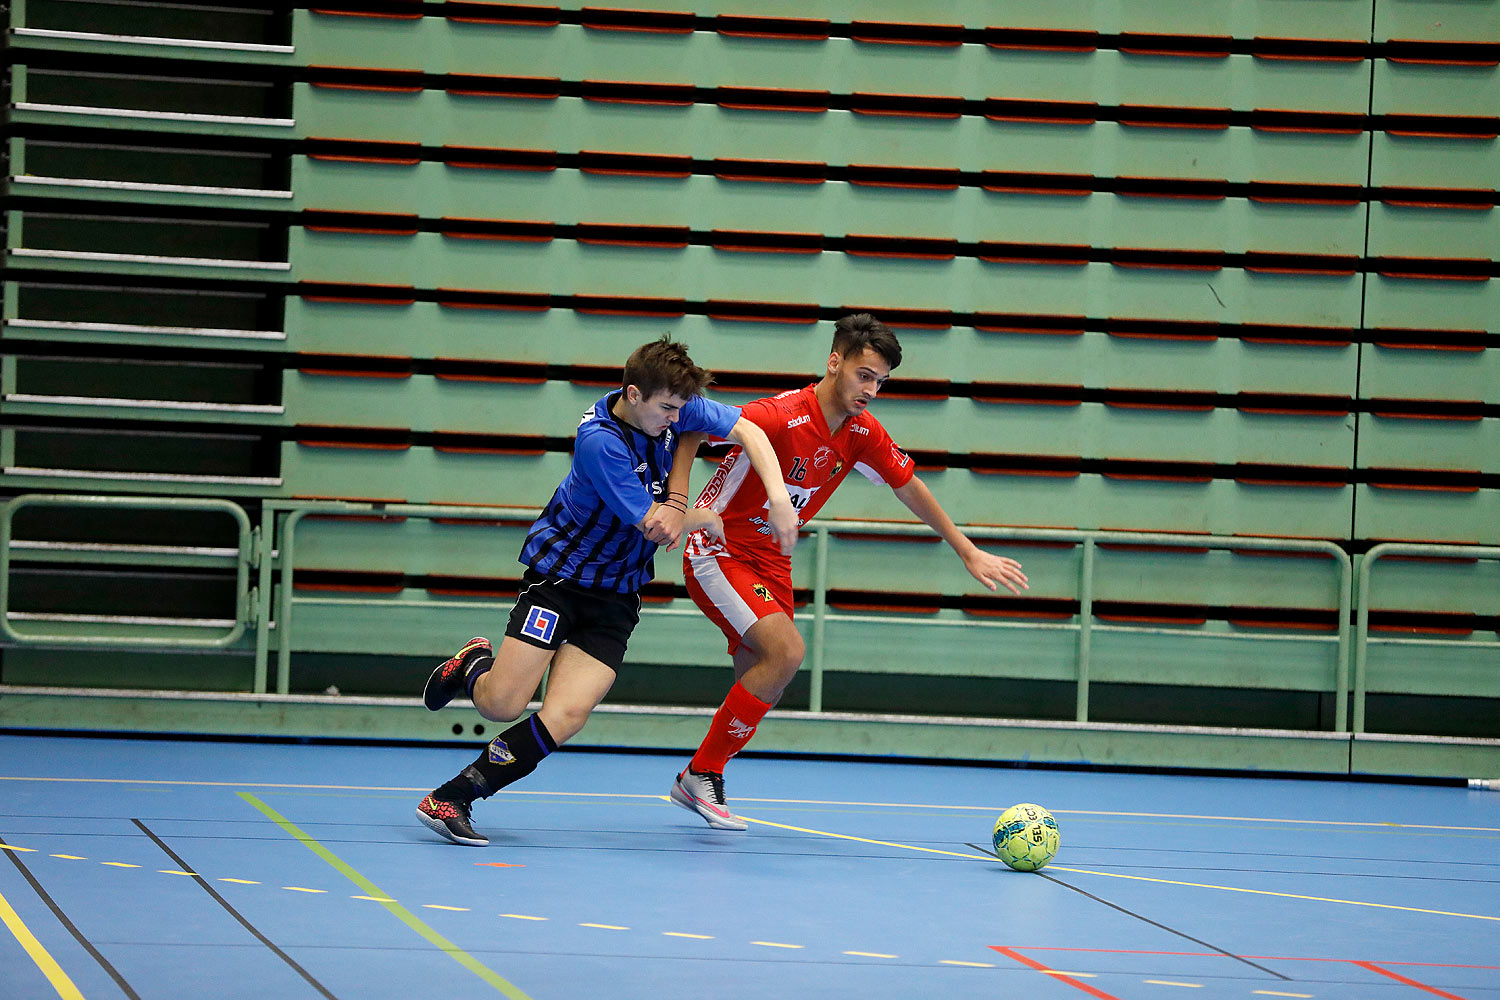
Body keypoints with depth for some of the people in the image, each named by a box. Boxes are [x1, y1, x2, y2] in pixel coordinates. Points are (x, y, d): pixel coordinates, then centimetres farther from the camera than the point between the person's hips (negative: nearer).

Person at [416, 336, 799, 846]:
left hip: (616, 594, 5)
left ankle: (450, 799, -8)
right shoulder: (600, 440, -25)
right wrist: (705, 517, 0)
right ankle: (473, 664, 24)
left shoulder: (670, 407, -5)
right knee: (501, 704, -13)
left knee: (565, 718, -14)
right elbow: (656, 527, -20)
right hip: (560, 570, -5)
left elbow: (748, 431, 0)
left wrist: (779, 500, -15)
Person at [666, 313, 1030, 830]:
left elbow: (911, 489, 11)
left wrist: (969, 552, 14)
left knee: (764, 685, 5)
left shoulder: (863, 433, -4)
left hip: (769, 558, 8)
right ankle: (701, 773, -9)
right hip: (718, 551, -8)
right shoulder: (779, 417, -27)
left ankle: (698, 784, 22)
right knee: (786, 651, -22)